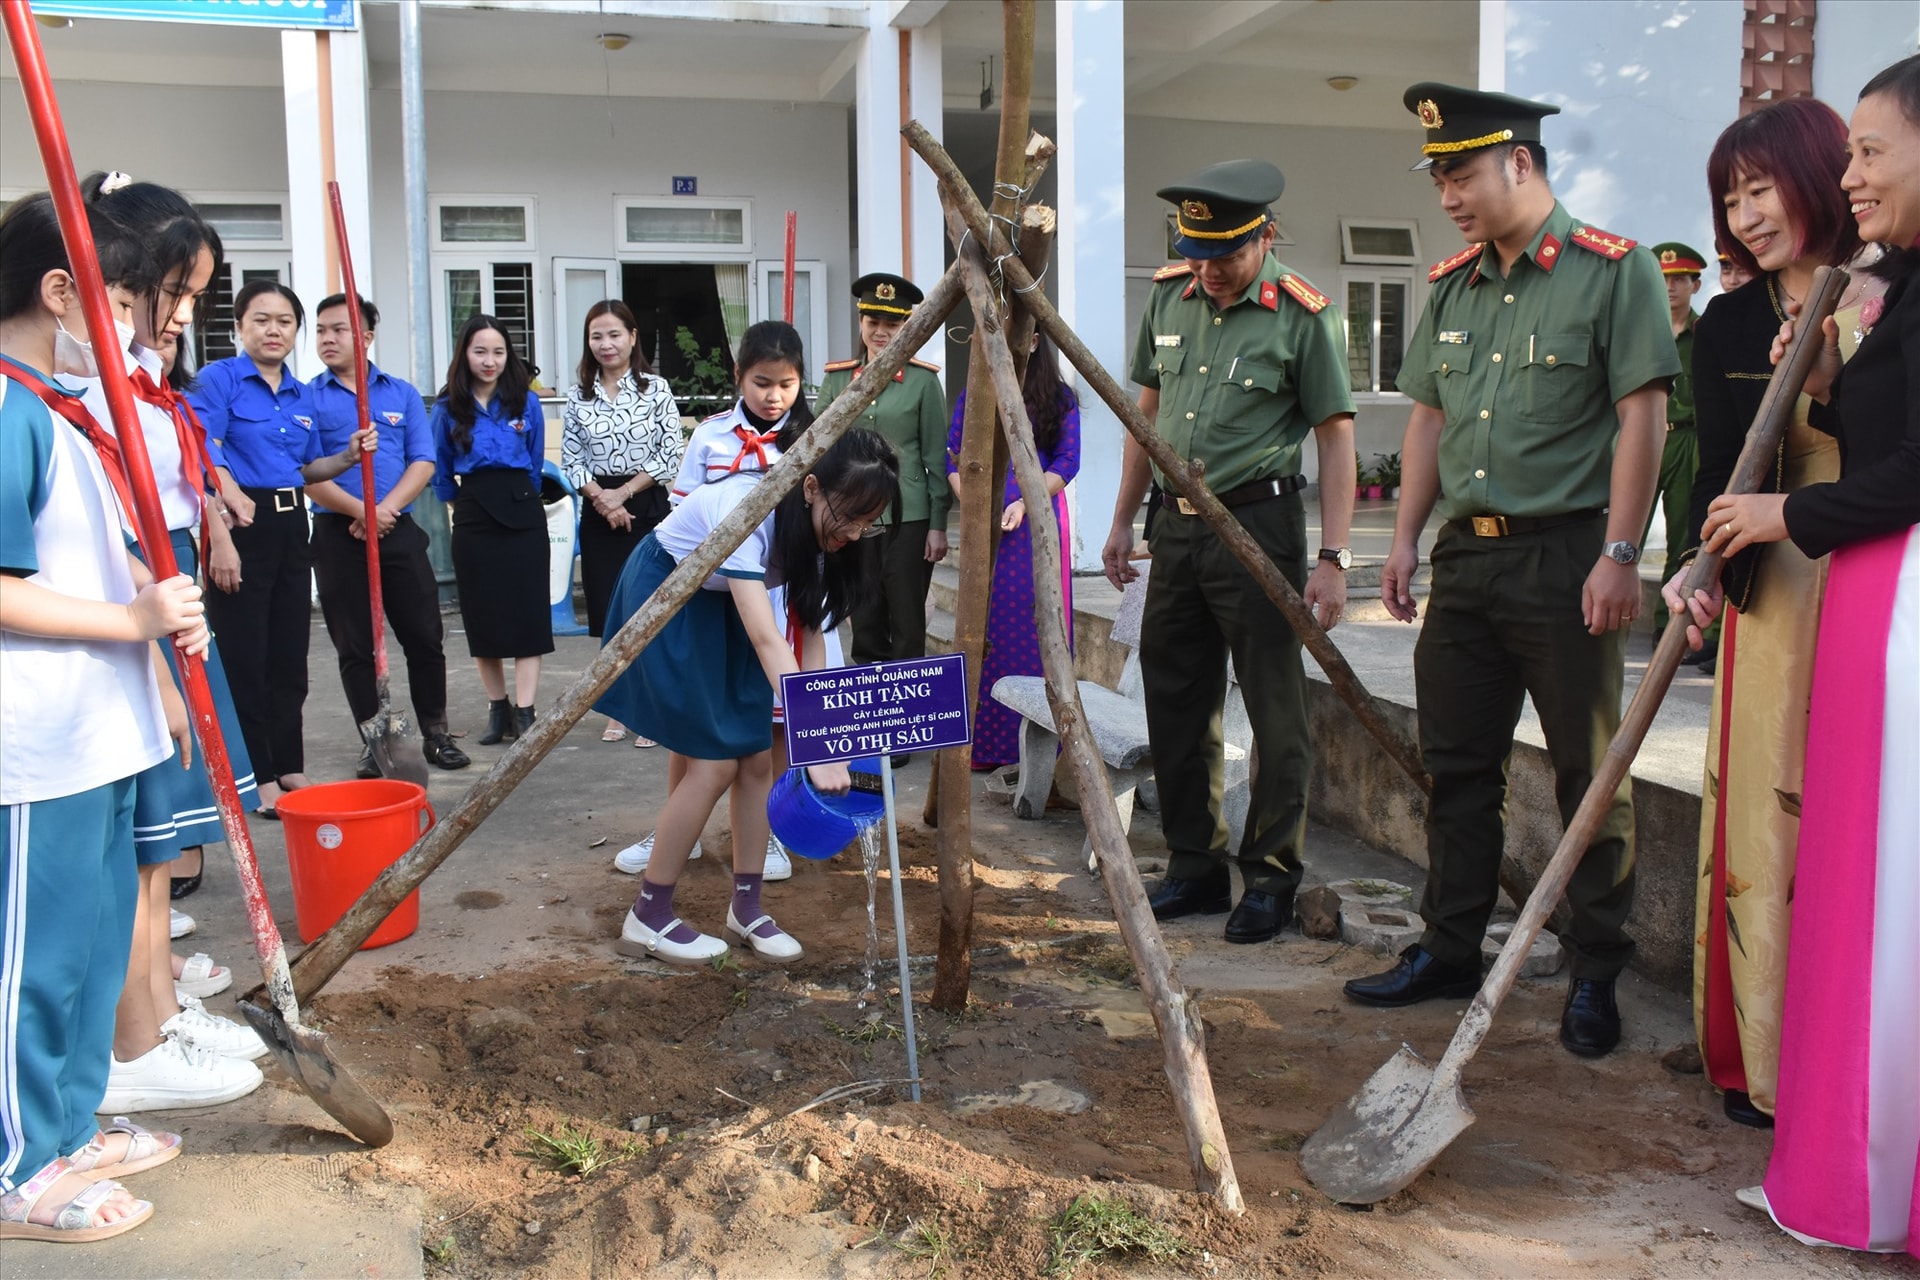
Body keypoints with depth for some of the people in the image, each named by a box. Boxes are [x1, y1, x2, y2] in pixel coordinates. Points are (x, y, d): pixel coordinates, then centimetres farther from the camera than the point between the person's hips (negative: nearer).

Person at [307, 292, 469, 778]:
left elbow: (423, 463, 1)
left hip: (399, 530, 1)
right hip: (337, 534, -1)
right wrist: (360, 510, -18)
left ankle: (435, 734, 15)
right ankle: (373, 741, 15)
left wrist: (385, 508, -13)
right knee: (354, 646, 5)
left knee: (424, 637, 3)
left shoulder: (402, 393, 8)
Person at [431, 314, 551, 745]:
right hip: (473, 518, 1)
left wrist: (519, 499, 11)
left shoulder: (526, 402, 2)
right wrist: (463, 507, 11)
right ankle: (498, 709, 18)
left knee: (527, 610, -4)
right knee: (482, 616, 6)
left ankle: (524, 713, -3)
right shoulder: (447, 408, 3)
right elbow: (441, 472, 12)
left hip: (522, 512, -1)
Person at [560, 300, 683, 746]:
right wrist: (600, 497, -10)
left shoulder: (656, 388, -2)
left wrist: (623, 492, -10)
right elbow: (571, 458, 5)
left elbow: (671, 454, -6)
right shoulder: (578, 393, 6)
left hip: (648, 509, -3)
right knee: (608, 613, 6)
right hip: (598, 512, 3)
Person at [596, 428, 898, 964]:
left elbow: (809, 630, -10)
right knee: (714, 762, -11)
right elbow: (765, 639, -43)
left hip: (724, 603, 7)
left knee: (758, 756, -1)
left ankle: (746, 907, 14)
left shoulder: (818, 524, -14)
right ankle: (648, 918, 4)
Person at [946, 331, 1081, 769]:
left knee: (1037, 623, -2)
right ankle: (985, 743, 5)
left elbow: (1067, 461, -1)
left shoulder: (1059, 398, 6)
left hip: (1039, 519, -1)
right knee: (988, 625, 1)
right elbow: (954, 459, 6)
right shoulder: (972, 397, 11)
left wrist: (1024, 503, -13)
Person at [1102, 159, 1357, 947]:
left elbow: (1335, 437, -8)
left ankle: (1271, 879, 12)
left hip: (1258, 524, -6)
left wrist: (1333, 557, -14)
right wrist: (1123, 520, 15)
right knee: (1176, 704, 11)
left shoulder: (1303, 314, -8)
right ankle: (1194, 868, 25)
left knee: (1274, 711, -1)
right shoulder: (1169, 298, 8)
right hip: (1177, 524, 6)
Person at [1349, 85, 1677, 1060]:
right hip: (1465, 554, 6)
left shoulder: (1612, 270, -6)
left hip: (1566, 554, -6)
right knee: (1457, 765, 12)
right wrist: (1407, 540, 10)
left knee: (1590, 775, 2)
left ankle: (1595, 978, 15)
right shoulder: (1452, 286, 13)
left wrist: (1619, 553, -16)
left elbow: (1642, 415, -10)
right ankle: (1450, 951, 25)